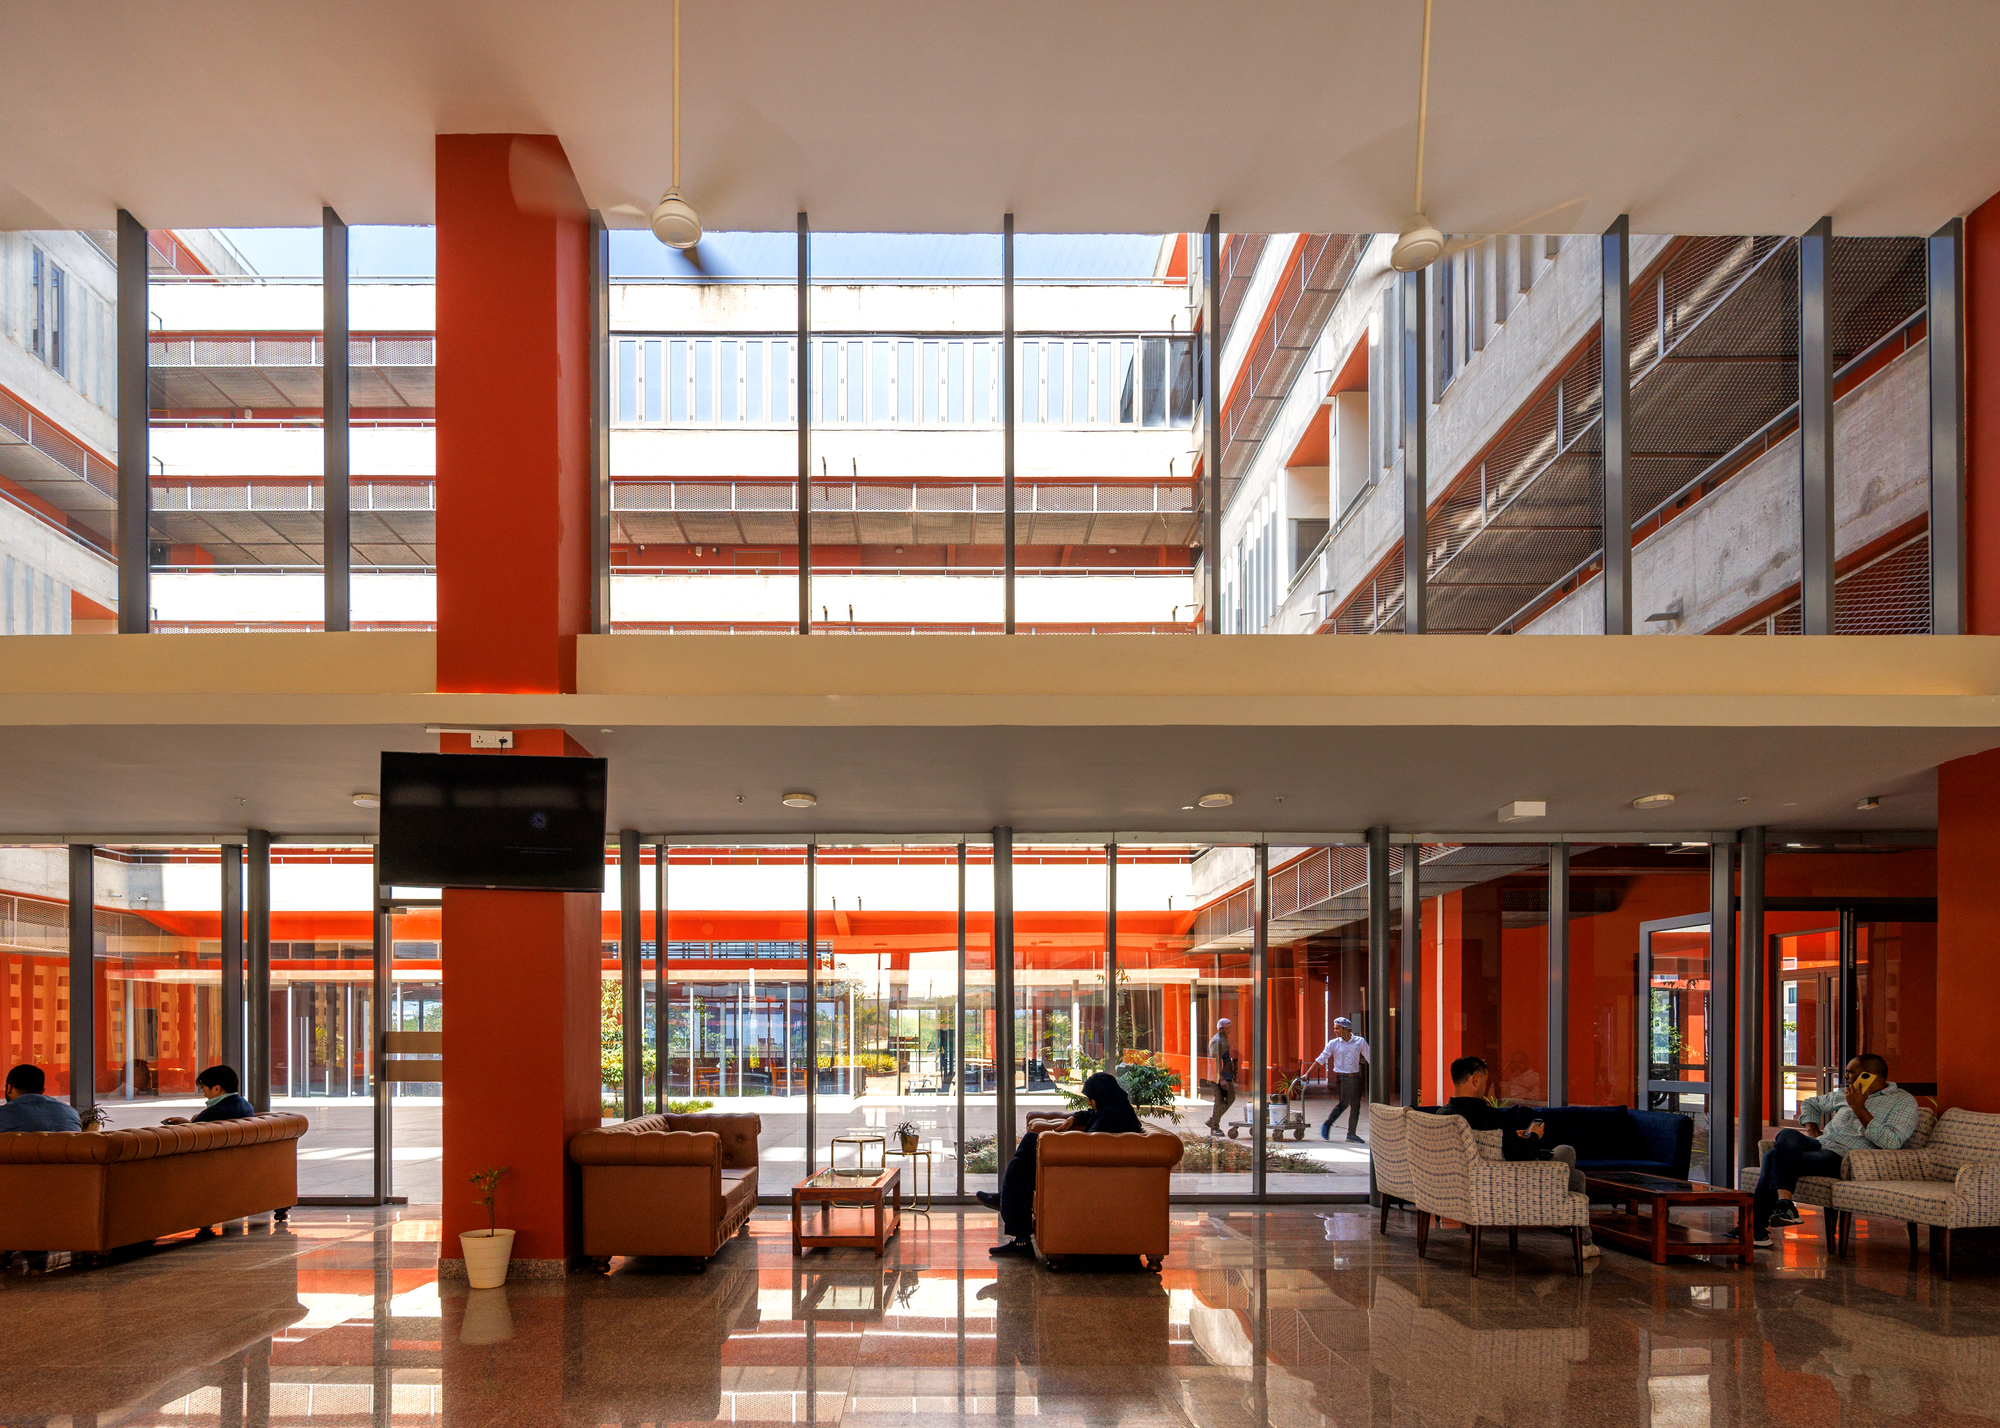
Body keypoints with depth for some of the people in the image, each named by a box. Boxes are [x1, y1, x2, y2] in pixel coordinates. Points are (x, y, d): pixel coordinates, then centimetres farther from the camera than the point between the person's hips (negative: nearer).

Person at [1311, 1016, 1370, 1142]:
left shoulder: (1360, 1041, 3)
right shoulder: (1333, 1043, 1)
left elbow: (1370, 1058, 9)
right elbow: (1320, 1059, 3)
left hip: (1355, 1077, 3)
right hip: (1341, 1078, -3)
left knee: (1355, 1105, 3)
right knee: (1344, 1103, -13)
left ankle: (1351, 1134, 13)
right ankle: (1326, 1126, 4)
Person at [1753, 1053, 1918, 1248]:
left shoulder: (1904, 1102, 4)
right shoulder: (1847, 1095, 25)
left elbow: (1892, 1142, -14)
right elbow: (1809, 1103, 42)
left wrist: (1860, 1110, -14)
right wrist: (1811, 1129, 21)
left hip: (1842, 1160, -7)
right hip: (1819, 1145, 7)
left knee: (1773, 1158, -28)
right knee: (1787, 1135, -30)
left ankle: (1758, 1229, -24)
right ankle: (1784, 1204, -36)